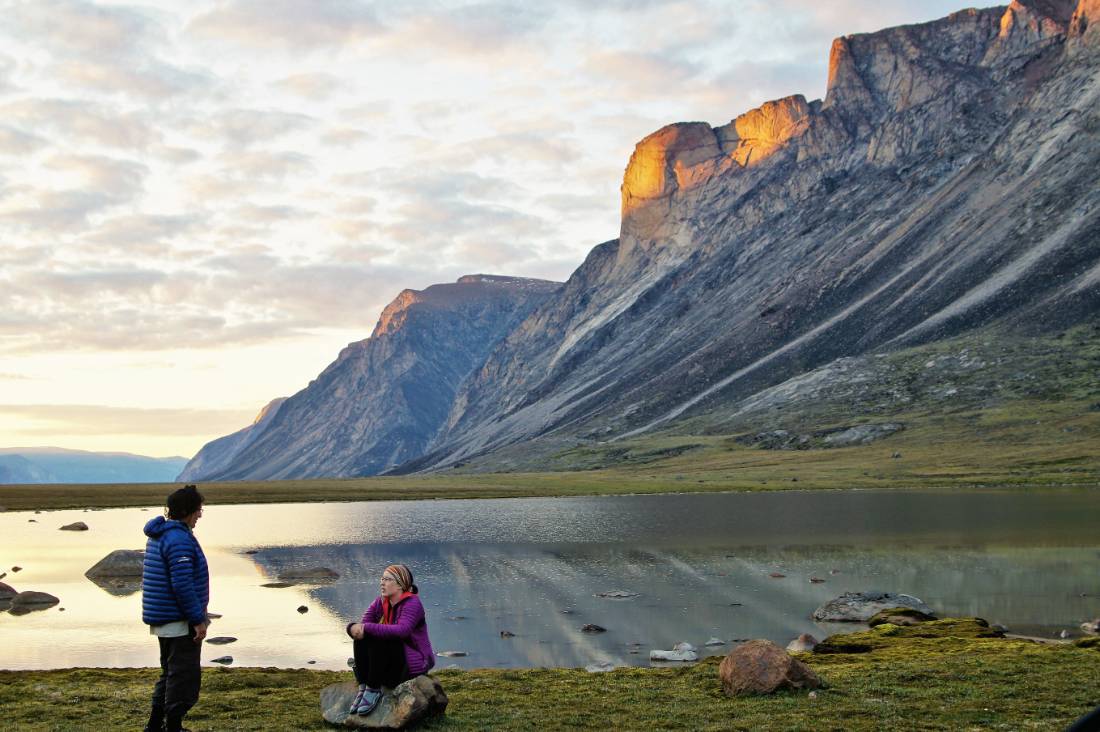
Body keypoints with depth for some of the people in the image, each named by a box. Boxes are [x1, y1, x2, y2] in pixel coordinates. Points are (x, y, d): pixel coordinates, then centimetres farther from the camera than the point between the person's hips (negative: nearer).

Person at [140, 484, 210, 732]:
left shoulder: (158, 535, 12)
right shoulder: (179, 539, -20)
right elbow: (183, 585, -25)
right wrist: (198, 619, -20)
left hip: (162, 620, 10)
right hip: (180, 622, -10)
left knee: (170, 672, 20)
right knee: (184, 675, -2)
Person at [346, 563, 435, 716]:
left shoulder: (412, 604, -17)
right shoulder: (380, 602, 5)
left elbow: (402, 630, -35)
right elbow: (363, 625, -5)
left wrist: (367, 628, -36)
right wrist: (354, 628, -30)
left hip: (414, 665, -7)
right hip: (390, 665, 7)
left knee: (379, 640, -29)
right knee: (361, 637, -16)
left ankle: (373, 691, -23)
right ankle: (363, 689, -18)